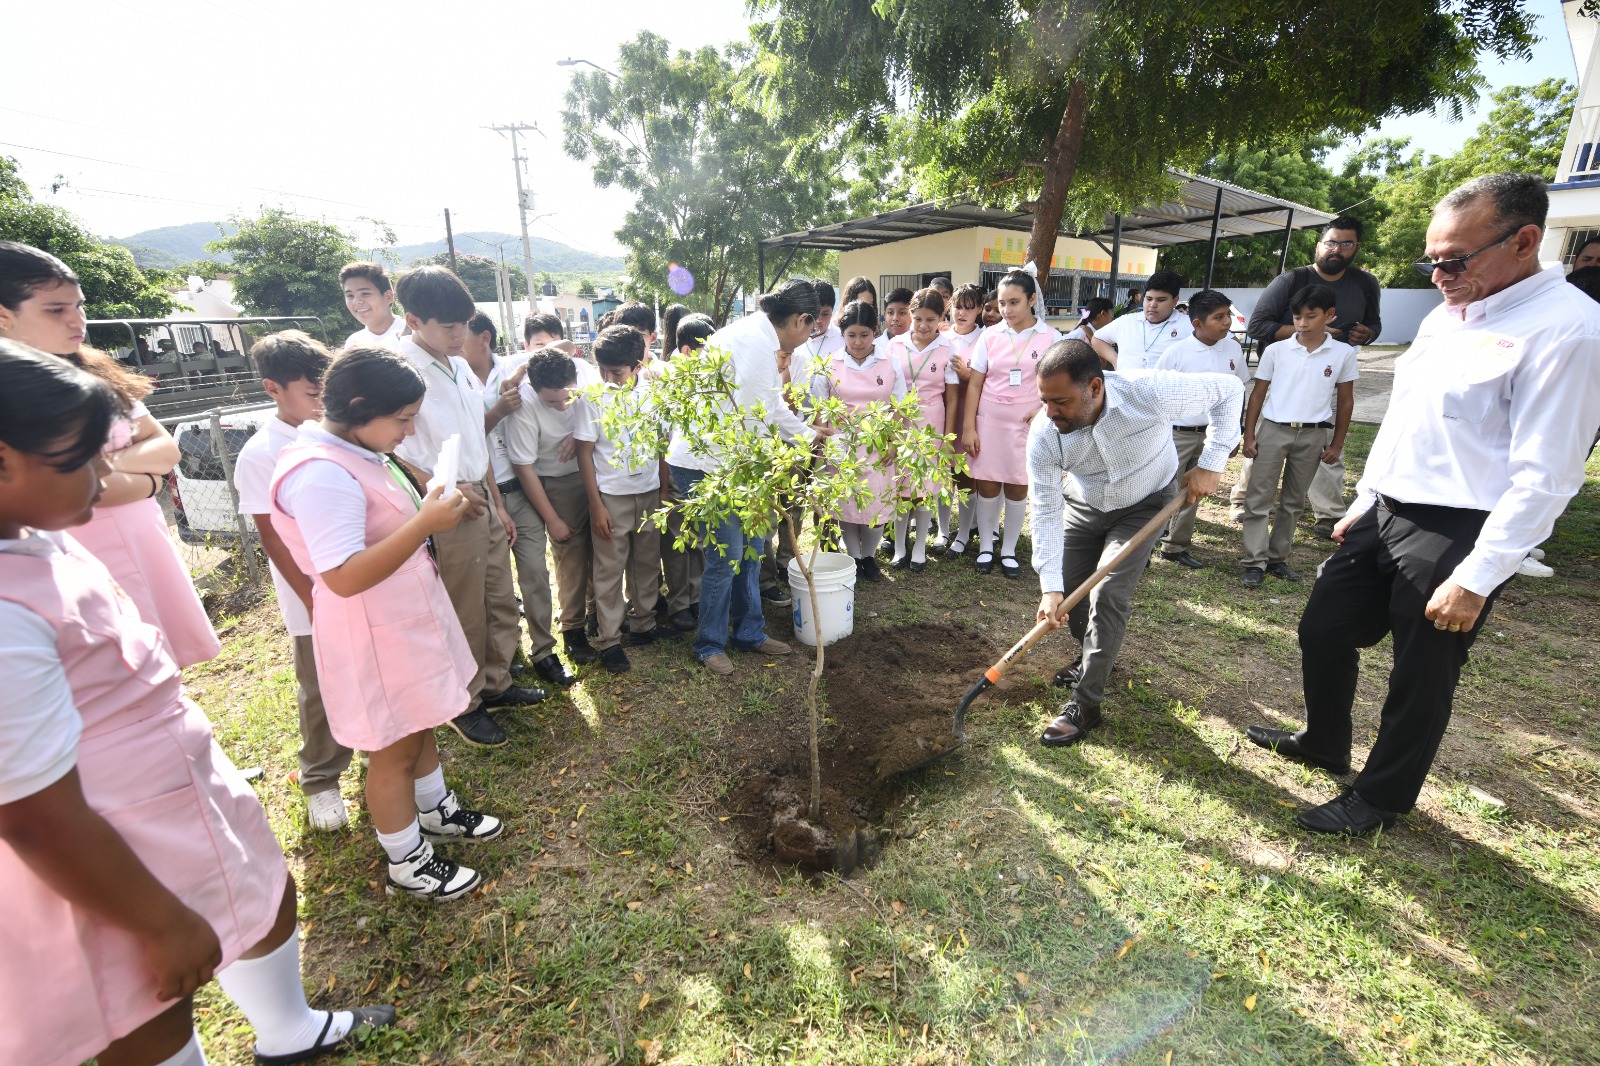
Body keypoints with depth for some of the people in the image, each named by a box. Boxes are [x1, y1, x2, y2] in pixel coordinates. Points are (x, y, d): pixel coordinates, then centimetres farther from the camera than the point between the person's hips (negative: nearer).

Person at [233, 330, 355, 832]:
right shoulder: (260, 455, -12)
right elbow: (272, 538, -10)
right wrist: (313, 600, -11)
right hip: (316, 599, -4)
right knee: (322, 694, 11)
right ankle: (321, 783, 31)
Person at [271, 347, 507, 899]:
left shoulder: (355, 451, 4)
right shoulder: (321, 474, -27)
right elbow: (344, 577, -32)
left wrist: (434, 507, 3)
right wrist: (426, 523, -33)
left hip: (408, 617, 10)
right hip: (372, 634, -10)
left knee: (421, 724, 24)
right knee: (394, 749, 8)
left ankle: (436, 811, 46)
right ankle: (407, 864, 28)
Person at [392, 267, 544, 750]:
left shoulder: (460, 367, 10)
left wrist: (498, 502, 16)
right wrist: (447, 490, -18)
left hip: (483, 500, 8)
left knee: (501, 601, 17)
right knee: (465, 615, 6)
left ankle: (496, 683, 37)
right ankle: (465, 705, 27)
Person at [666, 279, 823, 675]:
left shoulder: (756, 335, 12)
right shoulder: (757, 344, -21)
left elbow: (773, 408, 20)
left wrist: (813, 437, 26)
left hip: (726, 461, 10)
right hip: (703, 465, -10)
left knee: (751, 548, 15)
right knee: (726, 557, -1)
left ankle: (749, 631, 30)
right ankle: (709, 644, 20)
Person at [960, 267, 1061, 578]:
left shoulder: (1051, 337, -1)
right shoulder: (990, 335, 1)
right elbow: (974, 384, 1)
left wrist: (1044, 409, -14)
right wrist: (968, 427, -3)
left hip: (1028, 423, 0)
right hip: (989, 419, 1)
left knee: (1018, 487, 6)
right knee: (987, 484, 4)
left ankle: (1009, 550, 21)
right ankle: (985, 547, 20)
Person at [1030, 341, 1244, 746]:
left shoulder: (1150, 392, -35)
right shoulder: (1044, 435, -28)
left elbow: (1228, 390, -16)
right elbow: (1045, 512, -23)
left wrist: (1211, 463, -20)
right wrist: (1051, 587, -28)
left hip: (1145, 505, -3)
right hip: (1083, 505, 3)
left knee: (1107, 595, -15)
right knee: (1066, 592, 4)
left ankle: (1085, 704, -3)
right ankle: (1094, 658, 35)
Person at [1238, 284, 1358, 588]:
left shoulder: (1343, 354, 1)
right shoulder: (1276, 350, -2)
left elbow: (1345, 401, 7)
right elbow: (1257, 394, 2)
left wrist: (1337, 443, 5)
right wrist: (1249, 435, -3)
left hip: (1313, 435, 1)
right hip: (1273, 429, -1)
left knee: (1293, 501, 10)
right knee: (1258, 498, -3)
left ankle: (1277, 558, 20)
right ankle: (1255, 562, 2)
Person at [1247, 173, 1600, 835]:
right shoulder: (1444, 316, 10)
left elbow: (1545, 476, -19)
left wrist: (1476, 580, -20)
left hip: (1456, 534, -8)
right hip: (1383, 514, 8)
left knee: (1420, 678, 8)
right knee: (1322, 631, 16)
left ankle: (1381, 797, 29)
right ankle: (1324, 743, 40)